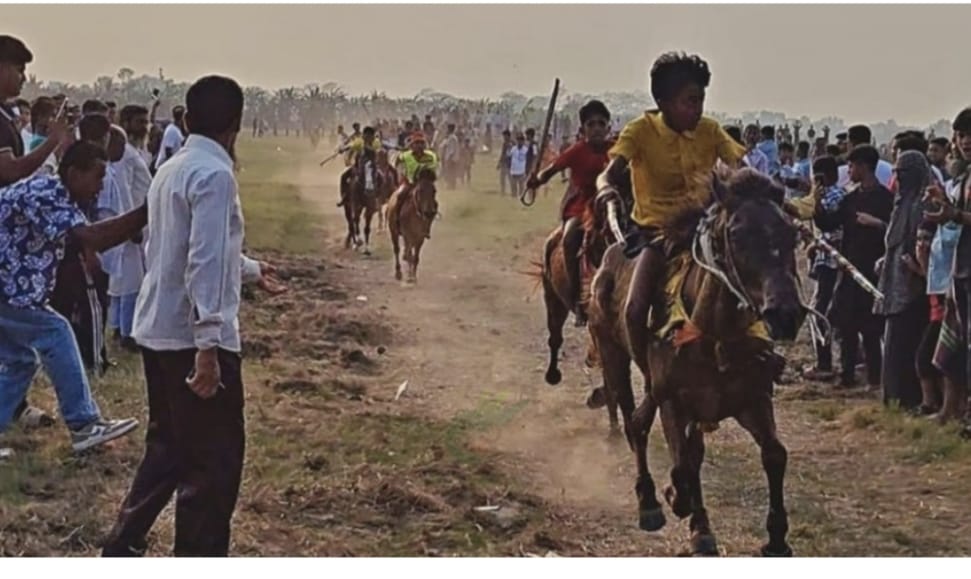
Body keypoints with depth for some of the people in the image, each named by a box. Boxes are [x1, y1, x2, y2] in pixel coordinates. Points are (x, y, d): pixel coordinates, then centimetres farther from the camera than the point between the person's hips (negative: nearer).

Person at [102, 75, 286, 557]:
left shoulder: (172, 170, 13)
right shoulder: (215, 175, -15)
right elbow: (205, 263, -24)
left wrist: (249, 269, 42)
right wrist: (207, 346, -26)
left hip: (157, 331, 9)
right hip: (194, 338, -9)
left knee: (169, 448, 20)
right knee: (214, 462, 0)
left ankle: (121, 551, 25)